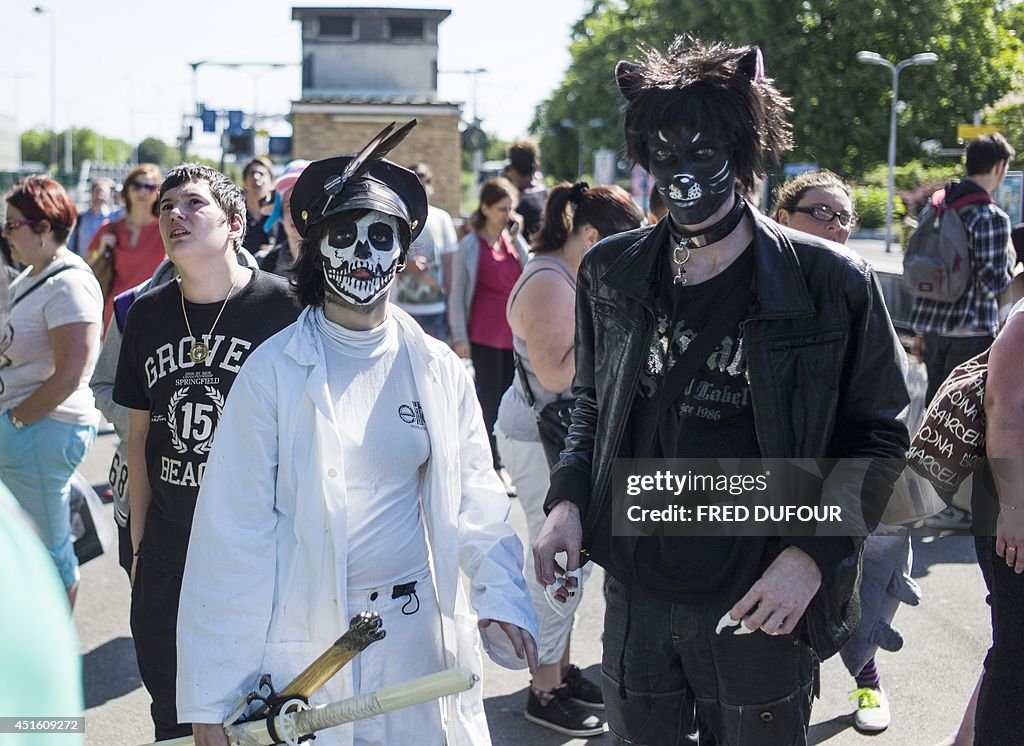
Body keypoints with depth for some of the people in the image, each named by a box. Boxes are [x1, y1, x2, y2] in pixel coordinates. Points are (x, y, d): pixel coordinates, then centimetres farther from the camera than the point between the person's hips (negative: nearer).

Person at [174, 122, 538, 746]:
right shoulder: (273, 372, -6)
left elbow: (475, 501, 7)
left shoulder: (440, 371, 4)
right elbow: (232, 530, -7)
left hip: (419, 634, 3)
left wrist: (501, 598, -12)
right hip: (303, 642, -3)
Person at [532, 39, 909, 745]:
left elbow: (877, 436, -4)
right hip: (636, 599, 4)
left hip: (761, 608, -3)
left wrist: (814, 553, -15)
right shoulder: (612, 274, 4)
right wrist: (568, 501, -1)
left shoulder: (829, 282, -8)